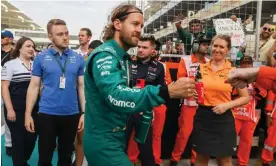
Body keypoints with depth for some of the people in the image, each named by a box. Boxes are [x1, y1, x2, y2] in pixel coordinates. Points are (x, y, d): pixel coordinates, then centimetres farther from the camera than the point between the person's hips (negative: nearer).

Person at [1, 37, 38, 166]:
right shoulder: (10, 64, -3)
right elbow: (4, 87, -7)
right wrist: (9, 109, -13)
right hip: (16, 109, -4)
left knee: (32, 138, 10)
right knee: (18, 139, 4)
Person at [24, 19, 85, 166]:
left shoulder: (78, 58, 1)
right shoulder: (41, 58, -2)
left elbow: (81, 86, 4)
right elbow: (34, 87, 1)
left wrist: (84, 112, 1)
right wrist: (28, 113, -1)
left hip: (72, 114, 1)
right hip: (47, 114, -1)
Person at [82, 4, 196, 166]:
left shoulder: (121, 57, 11)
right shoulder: (105, 55, -20)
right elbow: (115, 95, -36)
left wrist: (139, 108, 0)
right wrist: (167, 92, -43)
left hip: (116, 137, 9)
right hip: (103, 141, -9)